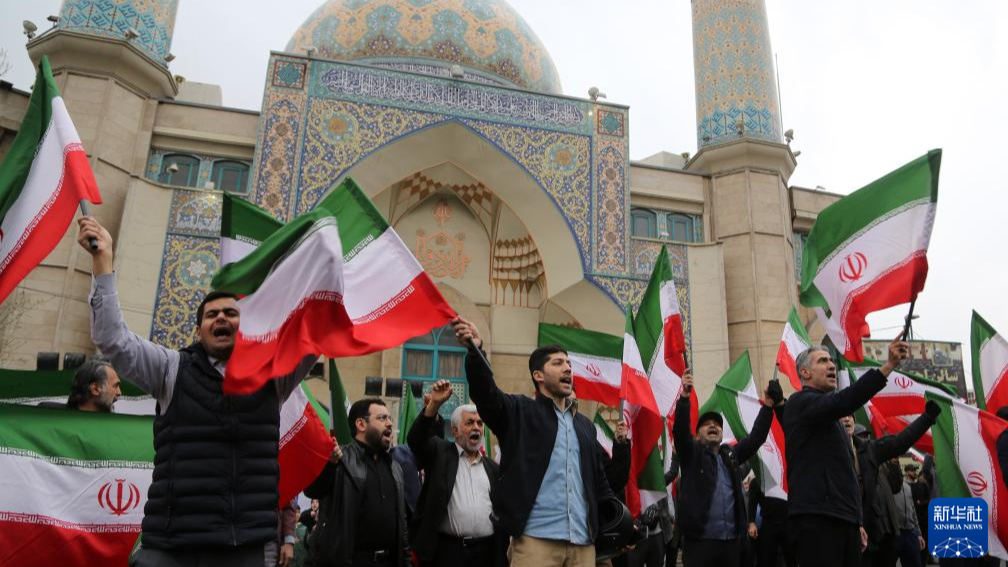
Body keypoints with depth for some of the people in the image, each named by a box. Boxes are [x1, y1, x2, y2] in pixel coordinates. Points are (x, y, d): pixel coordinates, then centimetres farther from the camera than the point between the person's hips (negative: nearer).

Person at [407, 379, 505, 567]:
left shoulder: (492, 468, 15)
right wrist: (434, 404, -25)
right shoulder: (440, 453, 6)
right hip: (447, 550, -3)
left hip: (486, 552, 3)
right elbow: (416, 439, -13)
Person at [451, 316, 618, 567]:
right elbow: (486, 392, -15)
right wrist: (475, 349, -32)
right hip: (536, 539, -5)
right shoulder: (520, 412, 3)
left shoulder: (585, 425, 19)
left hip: (583, 542, 5)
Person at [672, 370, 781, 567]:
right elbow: (680, 429, -13)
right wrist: (685, 395, -26)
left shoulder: (731, 454, 17)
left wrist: (768, 404, 1)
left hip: (732, 540, 5)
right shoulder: (691, 453, 4)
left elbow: (756, 437, 11)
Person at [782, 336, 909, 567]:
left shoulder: (830, 416, 25)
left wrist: (856, 522, 22)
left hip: (843, 519, 9)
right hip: (816, 519, -9)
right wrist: (889, 365, -29)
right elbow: (843, 401, -25)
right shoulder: (801, 402, -3)